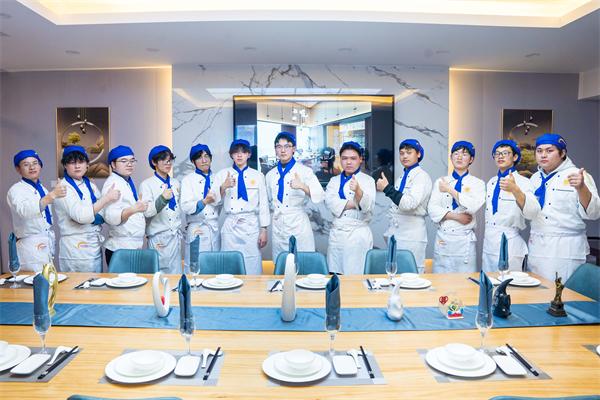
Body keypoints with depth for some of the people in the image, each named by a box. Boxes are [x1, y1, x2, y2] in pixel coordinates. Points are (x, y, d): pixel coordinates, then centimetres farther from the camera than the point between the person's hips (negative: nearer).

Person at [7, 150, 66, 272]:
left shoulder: (43, 189, 12)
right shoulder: (16, 189, -9)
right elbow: (24, 210, -32)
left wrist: (52, 246, 19)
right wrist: (52, 195, -45)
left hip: (47, 245, 6)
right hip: (30, 248, -6)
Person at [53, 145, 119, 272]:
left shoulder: (90, 186, 12)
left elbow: (103, 215, 15)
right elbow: (80, 215, -21)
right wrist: (107, 198, -18)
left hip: (95, 247, 6)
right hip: (75, 251, -6)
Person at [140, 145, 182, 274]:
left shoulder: (176, 183, 11)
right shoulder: (147, 184, -6)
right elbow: (146, 212, -16)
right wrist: (162, 199, -31)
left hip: (175, 237, 5)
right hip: (158, 239, -5)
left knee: (176, 274, 7)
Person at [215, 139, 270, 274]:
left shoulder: (258, 176, 5)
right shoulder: (222, 174, 8)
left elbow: (263, 204, 4)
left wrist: (264, 230, 0)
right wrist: (224, 187, -15)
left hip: (251, 226, -1)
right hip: (230, 226, 1)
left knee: (252, 268, -1)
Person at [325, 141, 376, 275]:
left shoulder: (367, 180, 2)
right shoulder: (334, 181, 13)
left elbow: (367, 206, -16)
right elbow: (330, 202, -6)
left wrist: (358, 191, -36)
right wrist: (355, 203, -12)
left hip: (358, 235, -3)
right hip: (336, 233, 3)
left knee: (356, 276, -3)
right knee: (335, 275, 5)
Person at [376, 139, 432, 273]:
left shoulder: (422, 176, -9)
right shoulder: (402, 177, 16)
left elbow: (410, 203, -21)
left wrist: (387, 188, -17)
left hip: (412, 235, -8)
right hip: (396, 233, 8)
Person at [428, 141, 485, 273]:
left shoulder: (477, 183, 4)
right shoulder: (441, 182, 10)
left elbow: (473, 206, -14)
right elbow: (432, 209, 0)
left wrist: (450, 190, -9)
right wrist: (456, 216, -12)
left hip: (464, 240, -2)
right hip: (443, 239, 2)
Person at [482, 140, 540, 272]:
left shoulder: (522, 182, -9)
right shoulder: (491, 182, 10)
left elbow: (531, 213, -26)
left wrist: (514, 189, -41)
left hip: (509, 245, -6)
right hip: (488, 245, 6)